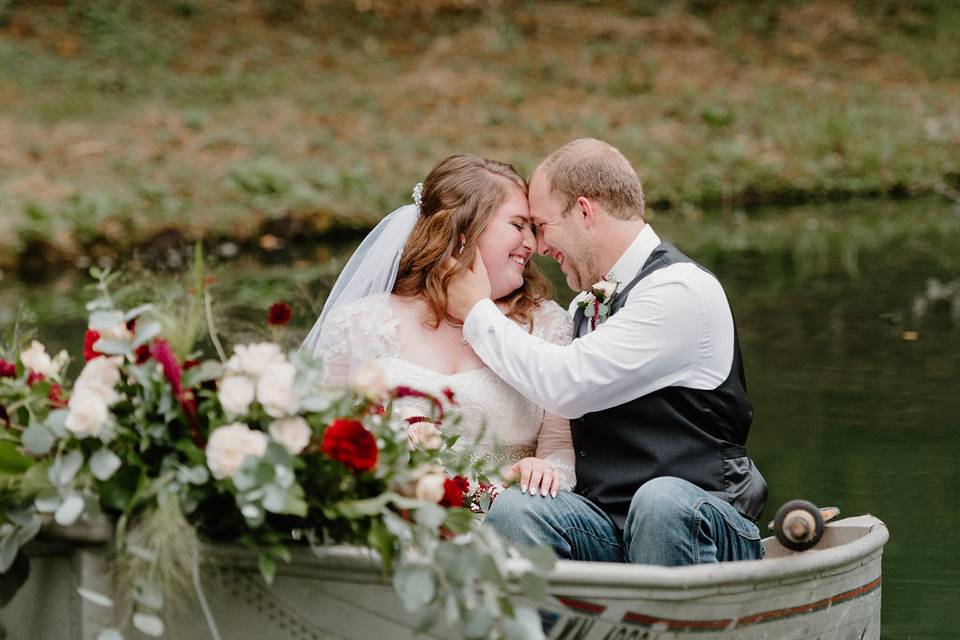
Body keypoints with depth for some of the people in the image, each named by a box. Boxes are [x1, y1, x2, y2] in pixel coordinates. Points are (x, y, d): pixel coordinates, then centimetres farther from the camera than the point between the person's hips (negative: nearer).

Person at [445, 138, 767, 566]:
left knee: (662, 501, -41)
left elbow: (568, 387, -15)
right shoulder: (584, 306, 21)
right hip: (604, 527, 6)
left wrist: (478, 313, -1)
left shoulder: (684, 291, -8)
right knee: (511, 509, -25)